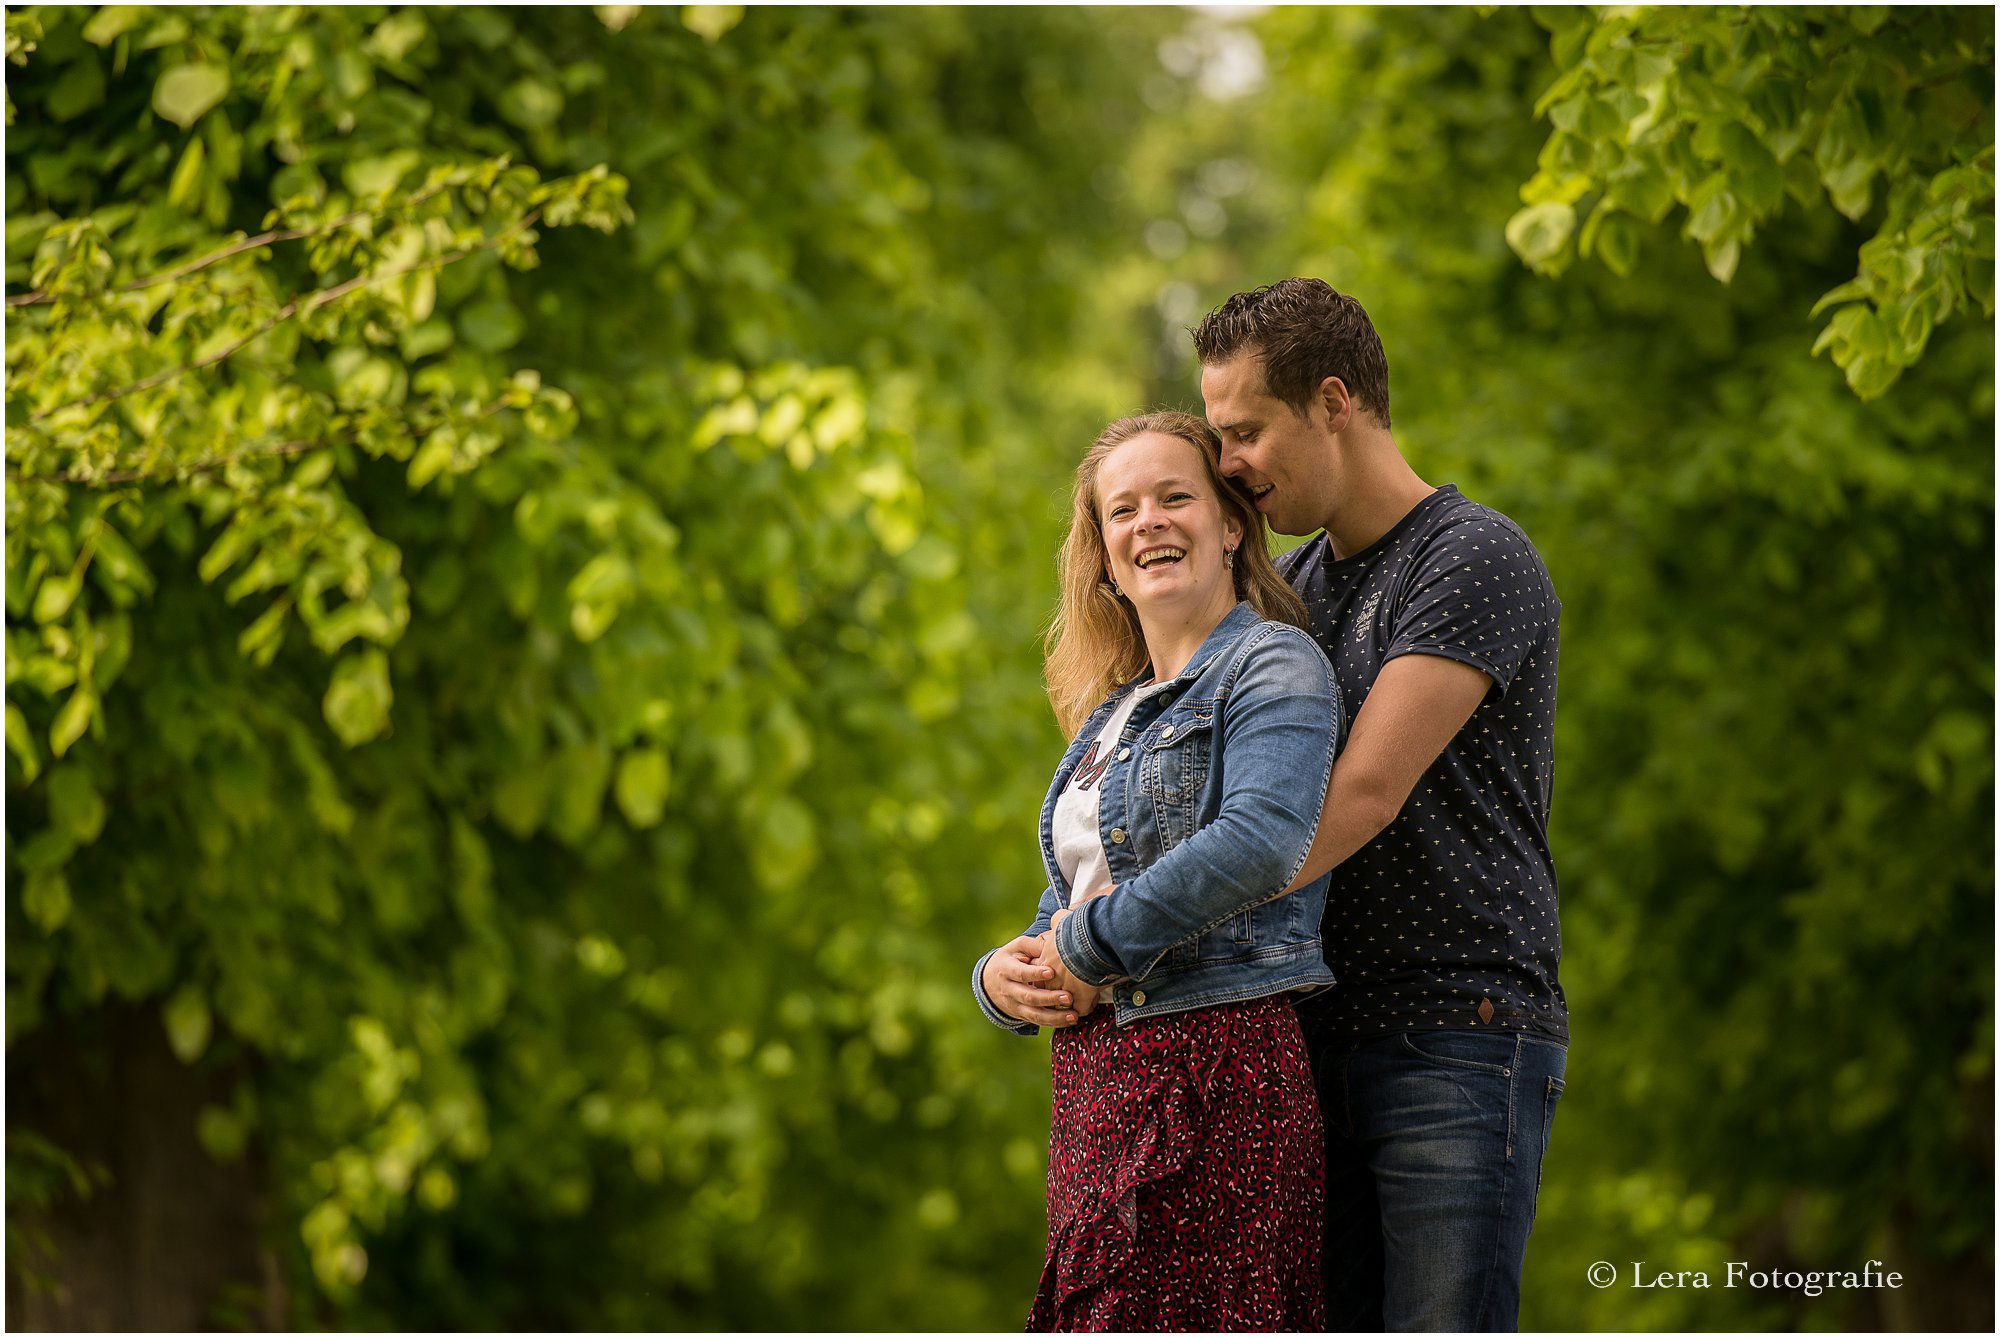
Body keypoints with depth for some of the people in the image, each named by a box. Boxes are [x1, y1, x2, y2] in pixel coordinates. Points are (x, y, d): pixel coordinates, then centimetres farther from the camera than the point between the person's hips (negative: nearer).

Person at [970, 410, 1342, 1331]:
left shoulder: (1272, 666, -2)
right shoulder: (1110, 718, 25)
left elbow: (1263, 842, -20)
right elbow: (1070, 894, 28)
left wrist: (1088, 945, -12)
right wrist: (1002, 974, 4)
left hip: (1214, 1064, -8)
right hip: (1098, 1083, 8)